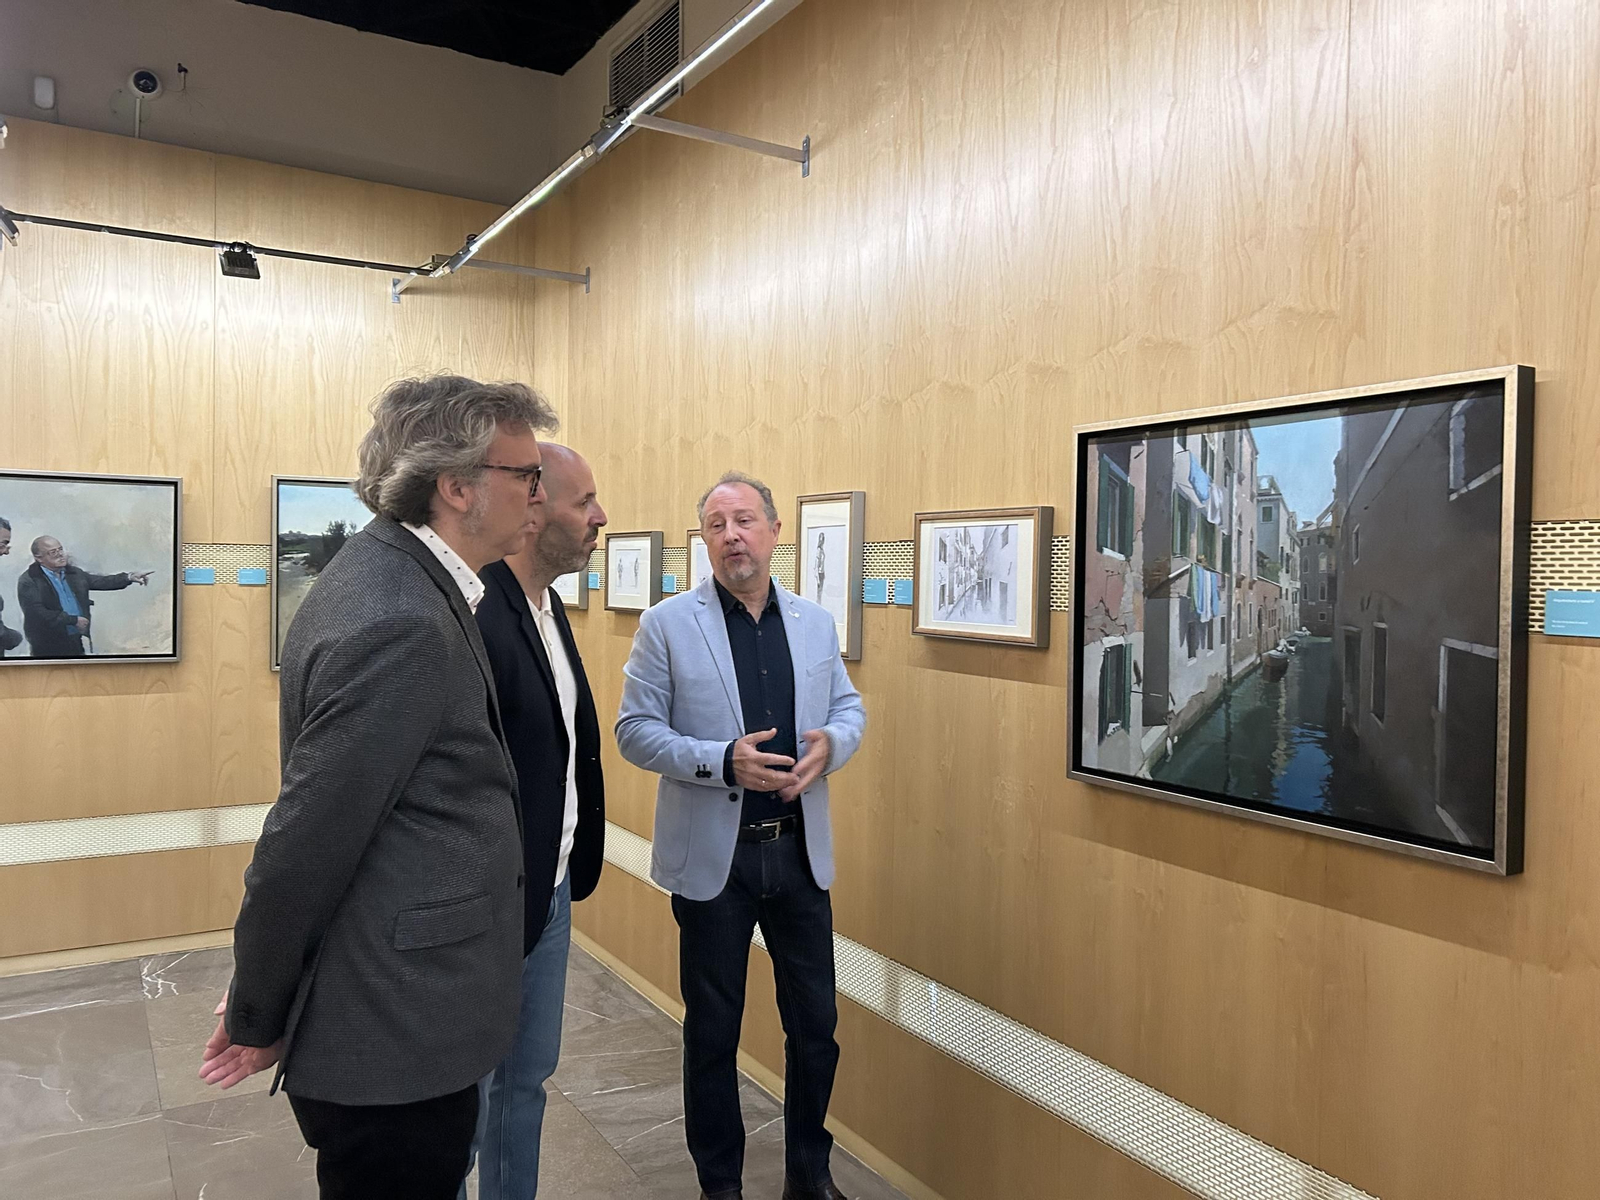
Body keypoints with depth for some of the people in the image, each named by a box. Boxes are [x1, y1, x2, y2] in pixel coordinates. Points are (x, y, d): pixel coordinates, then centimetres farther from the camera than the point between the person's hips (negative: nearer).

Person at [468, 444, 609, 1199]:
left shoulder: (547, 608, 7)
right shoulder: (473, 613, -24)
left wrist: (573, 871, 9)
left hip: (550, 892, 9)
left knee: (528, 1080, 23)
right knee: (468, 1096, 12)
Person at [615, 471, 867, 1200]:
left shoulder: (816, 622, 6)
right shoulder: (667, 625, -6)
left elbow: (849, 708, 11)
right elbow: (635, 730, -8)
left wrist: (830, 744, -13)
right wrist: (722, 761, -22)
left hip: (799, 850, 3)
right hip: (712, 854, -3)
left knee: (815, 1020, 13)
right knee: (713, 1029, 12)